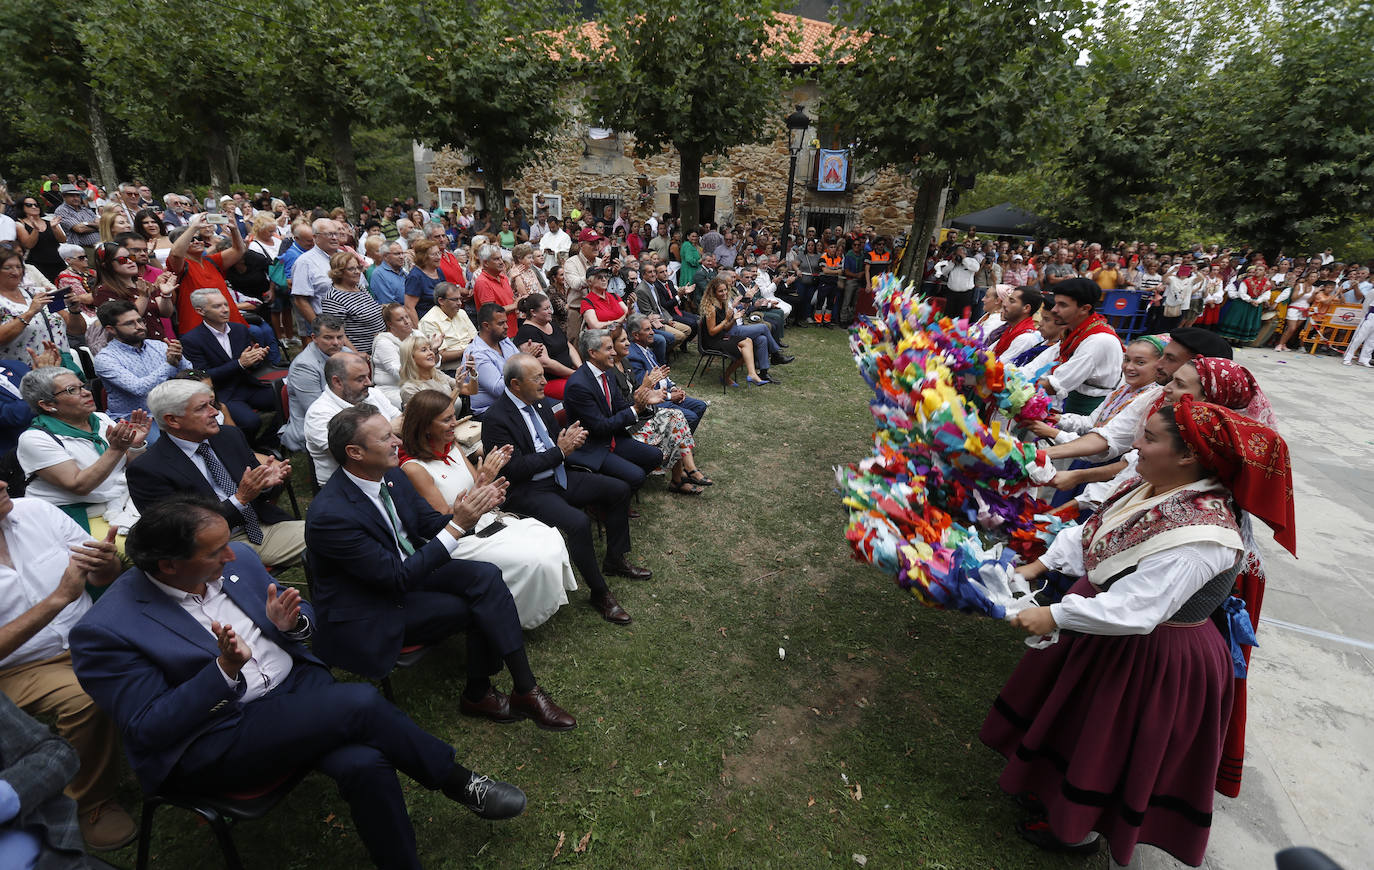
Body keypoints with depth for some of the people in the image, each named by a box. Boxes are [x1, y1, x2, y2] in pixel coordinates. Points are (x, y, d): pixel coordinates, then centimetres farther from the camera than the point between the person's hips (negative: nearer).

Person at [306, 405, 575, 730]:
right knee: (481, 608, -19)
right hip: (369, 611, -7)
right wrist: (456, 527, -31)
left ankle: (524, 689, -9)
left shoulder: (393, 476, -5)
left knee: (486, 575, -17)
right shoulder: (330, 514, -28)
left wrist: (472, 510, -16)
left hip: (410, 569, 7)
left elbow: (431, 524, 5)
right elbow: (397, 578, -27)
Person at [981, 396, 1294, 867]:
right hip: (1105, 619, 8)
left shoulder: (1200, 533, -33)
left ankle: (1078, 830, 40)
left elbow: (1134, 610, -34)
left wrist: (1054, 617, -29)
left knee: (1107, 743, 14)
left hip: (1153, 656, -8)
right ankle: (1062, 792, 53)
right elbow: (1089, 533, 4)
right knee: (1081, 720, 27)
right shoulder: (1152, 485, -7)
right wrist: (1039, 566, -2)